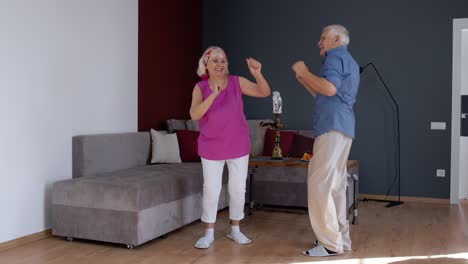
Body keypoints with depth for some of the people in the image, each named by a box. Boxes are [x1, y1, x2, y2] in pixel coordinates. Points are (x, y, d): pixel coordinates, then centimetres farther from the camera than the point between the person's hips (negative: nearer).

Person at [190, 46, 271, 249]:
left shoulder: (237, 82, -6)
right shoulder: (200, 88, -8)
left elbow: (264, 92, -13)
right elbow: (194, 115, -22)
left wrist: (257, 73, -31)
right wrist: (214, 95, -34)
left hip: (238, 146, 1)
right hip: (211, 148, -1)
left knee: (238, 189, 9)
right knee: (211, 190, 4)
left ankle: (235, 230, 26)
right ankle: (208, 233, 19)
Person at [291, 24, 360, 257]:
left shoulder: (335, 55, -3)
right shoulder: (348, 61, 28)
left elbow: (330, 89, -21)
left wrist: (305, 72, -9)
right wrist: (304, 80, 23)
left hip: (333, 127, -10)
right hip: (340, 127, 10)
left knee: (320, 183, -11)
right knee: (335, 185, 12)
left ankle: (330, 243, -10)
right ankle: (340, 238, 16)